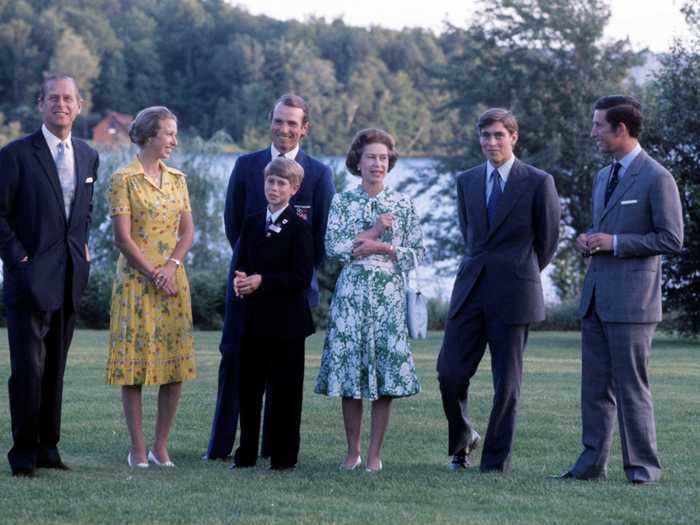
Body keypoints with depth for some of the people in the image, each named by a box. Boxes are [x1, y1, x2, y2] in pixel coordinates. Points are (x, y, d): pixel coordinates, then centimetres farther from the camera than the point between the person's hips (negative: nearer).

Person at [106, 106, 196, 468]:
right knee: (135, 366, -2)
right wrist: (153, 275, -12)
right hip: (136, 281, -5)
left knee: (176, 364, 3)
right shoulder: (124, 179, -5)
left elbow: (187, 231, 7)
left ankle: (161, 446, 11)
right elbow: (122, 237, -10)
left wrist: (172, 267, -9)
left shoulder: (177, 179, 11)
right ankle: (138, 450, 3)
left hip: (173, 282, 5)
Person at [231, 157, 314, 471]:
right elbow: (241, 264, 15)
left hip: (286, 321, -5)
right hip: (253, 318, 6)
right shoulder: (252, 224, 12)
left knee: (284, 389, 1)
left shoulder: (299, 228, -7)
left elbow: (302, 277, -13)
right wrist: (239, 280, -8)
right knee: (248, 386, 7)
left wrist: (262, 281, -19)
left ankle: (284, 456, 8)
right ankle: (247, 453, 15)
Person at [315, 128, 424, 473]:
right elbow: (333, 248, -5)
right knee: (349, 369, 0)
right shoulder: (342, 202, 6)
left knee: (386, 370, -4)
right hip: (351, 293, 0)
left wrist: (383, 248, -9)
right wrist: (373, 232, -9)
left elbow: (417, 253, 4)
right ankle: (352, 451, 12)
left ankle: (375, 453, 4)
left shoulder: (403, 205, 6)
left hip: (389, 294, 0)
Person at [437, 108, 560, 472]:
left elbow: (547, 240, 7)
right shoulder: (466, 181, 10)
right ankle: (462, 441, 22)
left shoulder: (538, 182, -3)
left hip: (514, 292, -3)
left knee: (506, 382, 1)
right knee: (450, 373, -1)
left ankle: (496, 459, 11)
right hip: (470, 290, 4)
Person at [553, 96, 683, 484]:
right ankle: (592, 463, 13)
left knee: (631, 386, -4)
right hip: (595, 298, 8)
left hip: (631, 301, -8)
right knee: (595, 386, 8)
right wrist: (587, 240, 5)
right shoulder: (603, 177, 18)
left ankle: (643, 467, 4)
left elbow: (672, 240, -12)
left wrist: (614, 243, -15)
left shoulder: (656, 179, -9)